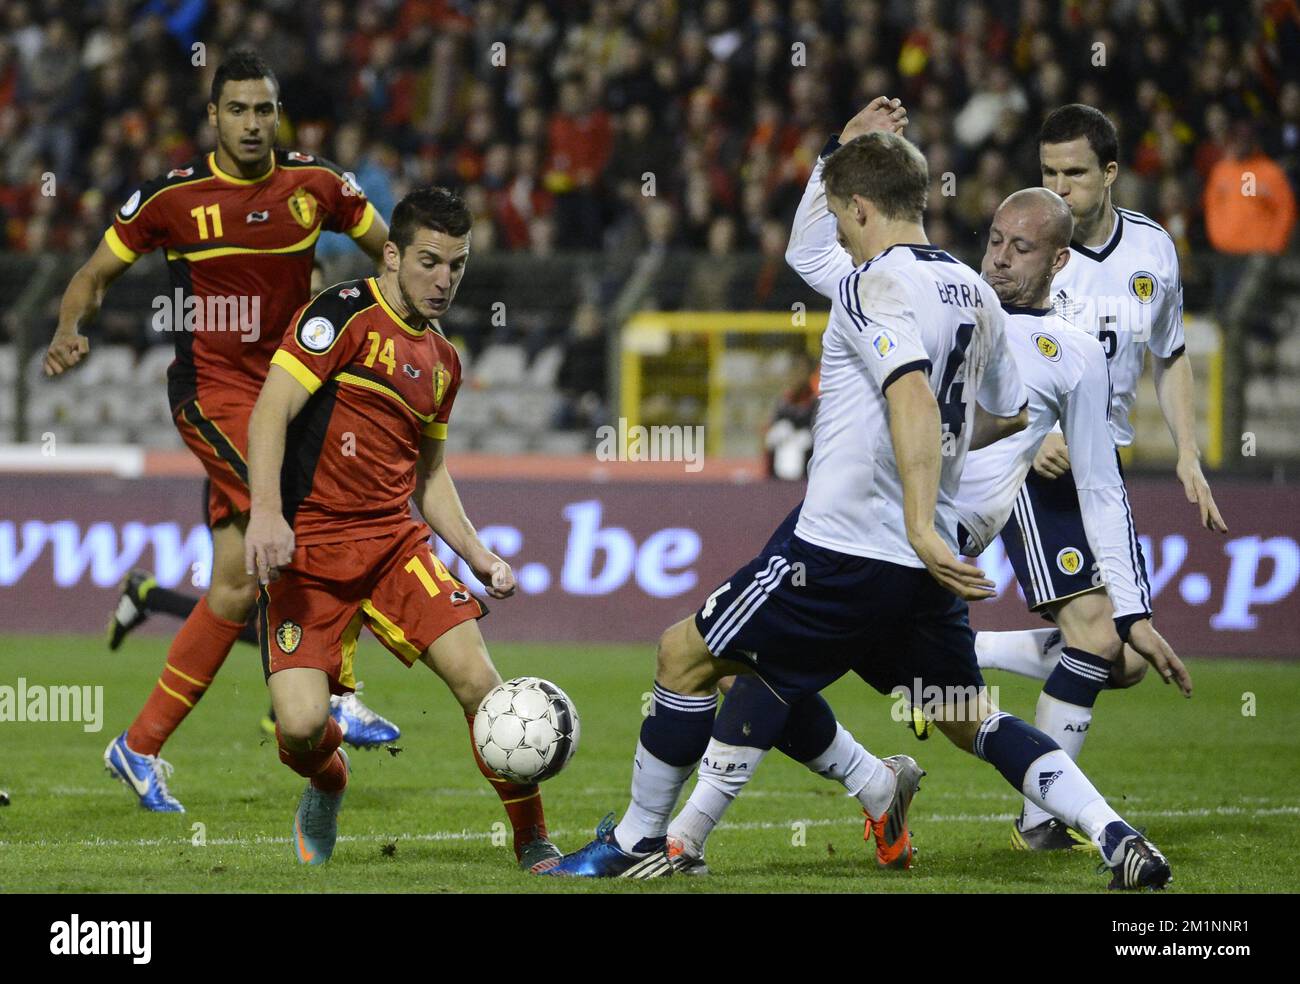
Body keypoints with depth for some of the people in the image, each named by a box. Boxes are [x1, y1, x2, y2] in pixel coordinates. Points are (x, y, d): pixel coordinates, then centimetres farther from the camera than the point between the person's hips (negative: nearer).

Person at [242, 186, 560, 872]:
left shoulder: (442, 361, 16)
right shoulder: (345, 314, -7)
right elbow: (271, 411, -15)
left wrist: (477, 556, 13)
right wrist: (265, 512, -28)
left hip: (395, 540, 6)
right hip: (307, 547, -6)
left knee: (478, 680, -13)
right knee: (301, 724, -18)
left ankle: (535, 848, 1)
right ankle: (327, 786, 20)